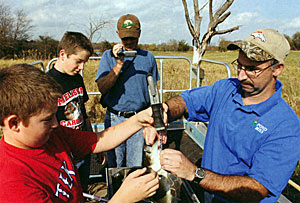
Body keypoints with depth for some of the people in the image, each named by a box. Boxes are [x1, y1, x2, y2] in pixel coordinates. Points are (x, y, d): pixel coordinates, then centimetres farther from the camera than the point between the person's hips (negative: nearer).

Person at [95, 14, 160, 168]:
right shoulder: (109, 56, 2)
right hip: (115, 119, 0)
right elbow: (102, 88, -9)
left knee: (136, 167, 10)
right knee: (115, 168, 11)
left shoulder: (148, 58, 7)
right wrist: (119, 64, -18)